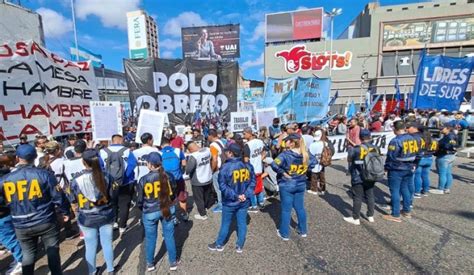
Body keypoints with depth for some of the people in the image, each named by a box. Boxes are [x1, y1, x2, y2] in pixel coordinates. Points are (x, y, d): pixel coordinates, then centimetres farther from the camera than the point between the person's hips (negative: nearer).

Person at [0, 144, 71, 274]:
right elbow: (58, 196, -10)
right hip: (47, 222, -2)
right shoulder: (44, 174, -13)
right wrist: (65, 211, 5)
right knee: (52, 252, 11)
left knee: (28, 254, 20)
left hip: (22, 226, 2)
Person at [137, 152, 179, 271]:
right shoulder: (167, 176, -12)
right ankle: (173, 262, 31)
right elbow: (172, 194, -1)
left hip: (150, 212, -1)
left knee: (150, 238, 19)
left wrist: (143, 209, 15)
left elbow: (139, 200, -6)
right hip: (167, 210, 2)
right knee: (169, 236, 16)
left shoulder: (144, 180, -16)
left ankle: (150, 264, 38)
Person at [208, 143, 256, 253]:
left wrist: (235, 196, -14)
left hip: (230, 202, -3)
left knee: (225, 224, 15)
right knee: (242, 223, 16)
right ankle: (239, 246, 32)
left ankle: (219, 244, 35)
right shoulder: (248, 165, -4)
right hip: (244, 201, 4)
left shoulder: (226, 167, -19)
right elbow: (253, 182, -1)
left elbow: (223, 186, -19)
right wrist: (246, 194, -8)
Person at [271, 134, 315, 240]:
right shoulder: (305, 154, -3)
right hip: (300, 185, 6)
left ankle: (284, 234, 21)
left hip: (287, 186, -5)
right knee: (300, 208, 20)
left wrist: (282, 173, -19)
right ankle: (303, 231, 35)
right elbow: (313, 162, 13)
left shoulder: (286, 154, -23)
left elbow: (274, 165, -34)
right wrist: (304, 170, 8)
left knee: (286, 210, 7)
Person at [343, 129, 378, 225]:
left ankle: (356, 218, 12)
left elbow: (352, 163, -7)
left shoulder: (357, 149, -17)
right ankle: (370, 216, 29)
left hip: (358, 178, -5)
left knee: (357, 198, 3)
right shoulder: (376, 148, -1)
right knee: (370, 196, 18)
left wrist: (352, 173, 9)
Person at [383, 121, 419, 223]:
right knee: (405, 189, 20)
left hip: (396, 170, -7)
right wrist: (412, 165, 22)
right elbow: (415, 154, 12)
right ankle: (407, 211, 30)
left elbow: (390, 156, -16)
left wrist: (386, 167, -4)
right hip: (409, 169, 8)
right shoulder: (412, 139, 4)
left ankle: (395, 215, 6)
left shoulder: (395, 141, -20)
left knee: (395, 191, 0)